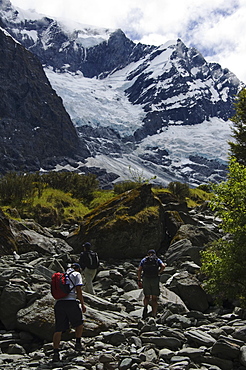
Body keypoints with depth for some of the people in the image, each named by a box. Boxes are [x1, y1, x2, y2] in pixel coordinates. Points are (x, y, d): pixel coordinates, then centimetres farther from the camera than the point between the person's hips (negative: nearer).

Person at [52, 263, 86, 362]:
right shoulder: (76, 274, 9)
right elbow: (78, 290, -1)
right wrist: (82, 304, 3)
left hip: (58, 302, 5)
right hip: (71, 302, -5)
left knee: (58, 329, 2)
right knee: (79, 322, 20)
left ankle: (56, 352, -4)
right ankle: (78, 343, 23)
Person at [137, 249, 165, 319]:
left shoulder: (144, 260, 14)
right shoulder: (157, 260, 12)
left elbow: (139, 270, 1)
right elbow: (163, 266, -9)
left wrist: (139, 281, 3)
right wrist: (158, 273, 4)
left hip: (146, 280, 1)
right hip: (155, 280, -1)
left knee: (147, 297, 18)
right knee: (154, 298, 9)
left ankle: (145, 307, -11)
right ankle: (153, 316, 4)